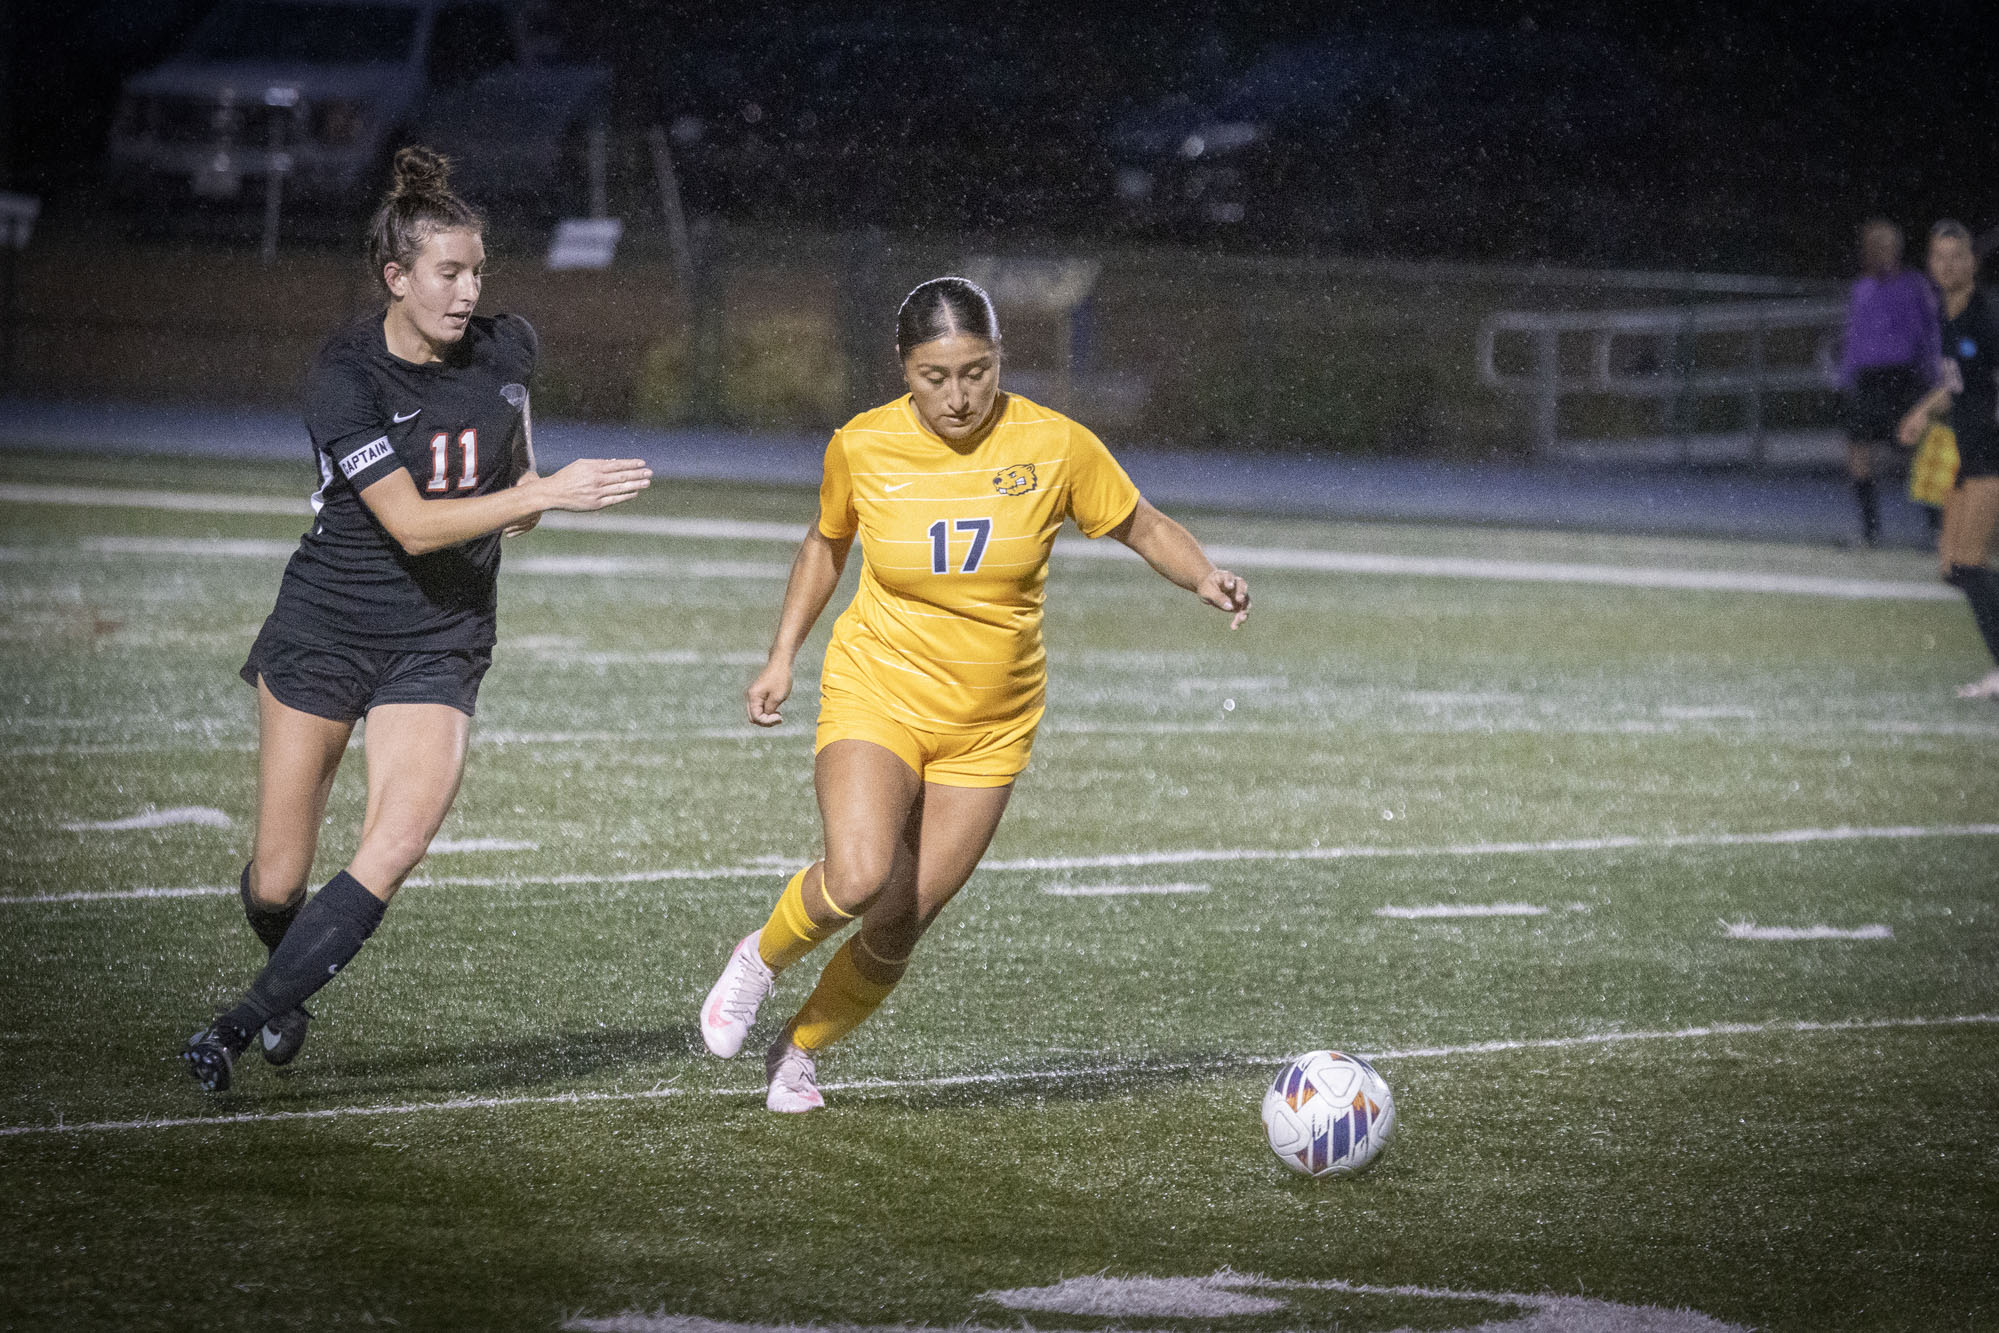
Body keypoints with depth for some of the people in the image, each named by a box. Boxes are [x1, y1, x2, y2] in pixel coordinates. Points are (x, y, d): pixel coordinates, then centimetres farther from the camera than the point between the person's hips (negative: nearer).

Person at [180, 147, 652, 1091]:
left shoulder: (505, 347, -3)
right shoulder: (345, 378, -18)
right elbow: (411, 523, -23)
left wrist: (524, 478, 3)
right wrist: (546, 493, -28)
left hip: (441, 645, 3)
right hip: (324, 631, -3)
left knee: (394, 850, -20)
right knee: (277, 882, 2)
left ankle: (243, 1023, -7)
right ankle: (289, 983, 37)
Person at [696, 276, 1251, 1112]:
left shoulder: (1055, 445, -10)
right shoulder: (862, 447, -8)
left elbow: (1146, 529, 3)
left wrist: (1206, 580, -17)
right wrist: (782, 658, 7)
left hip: (991, 723, 1)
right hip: (877, 695, -1)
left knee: (901, 925, 0)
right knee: (859, 878, -27)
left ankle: (799, 1051, 26)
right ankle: (761, 959, 5)